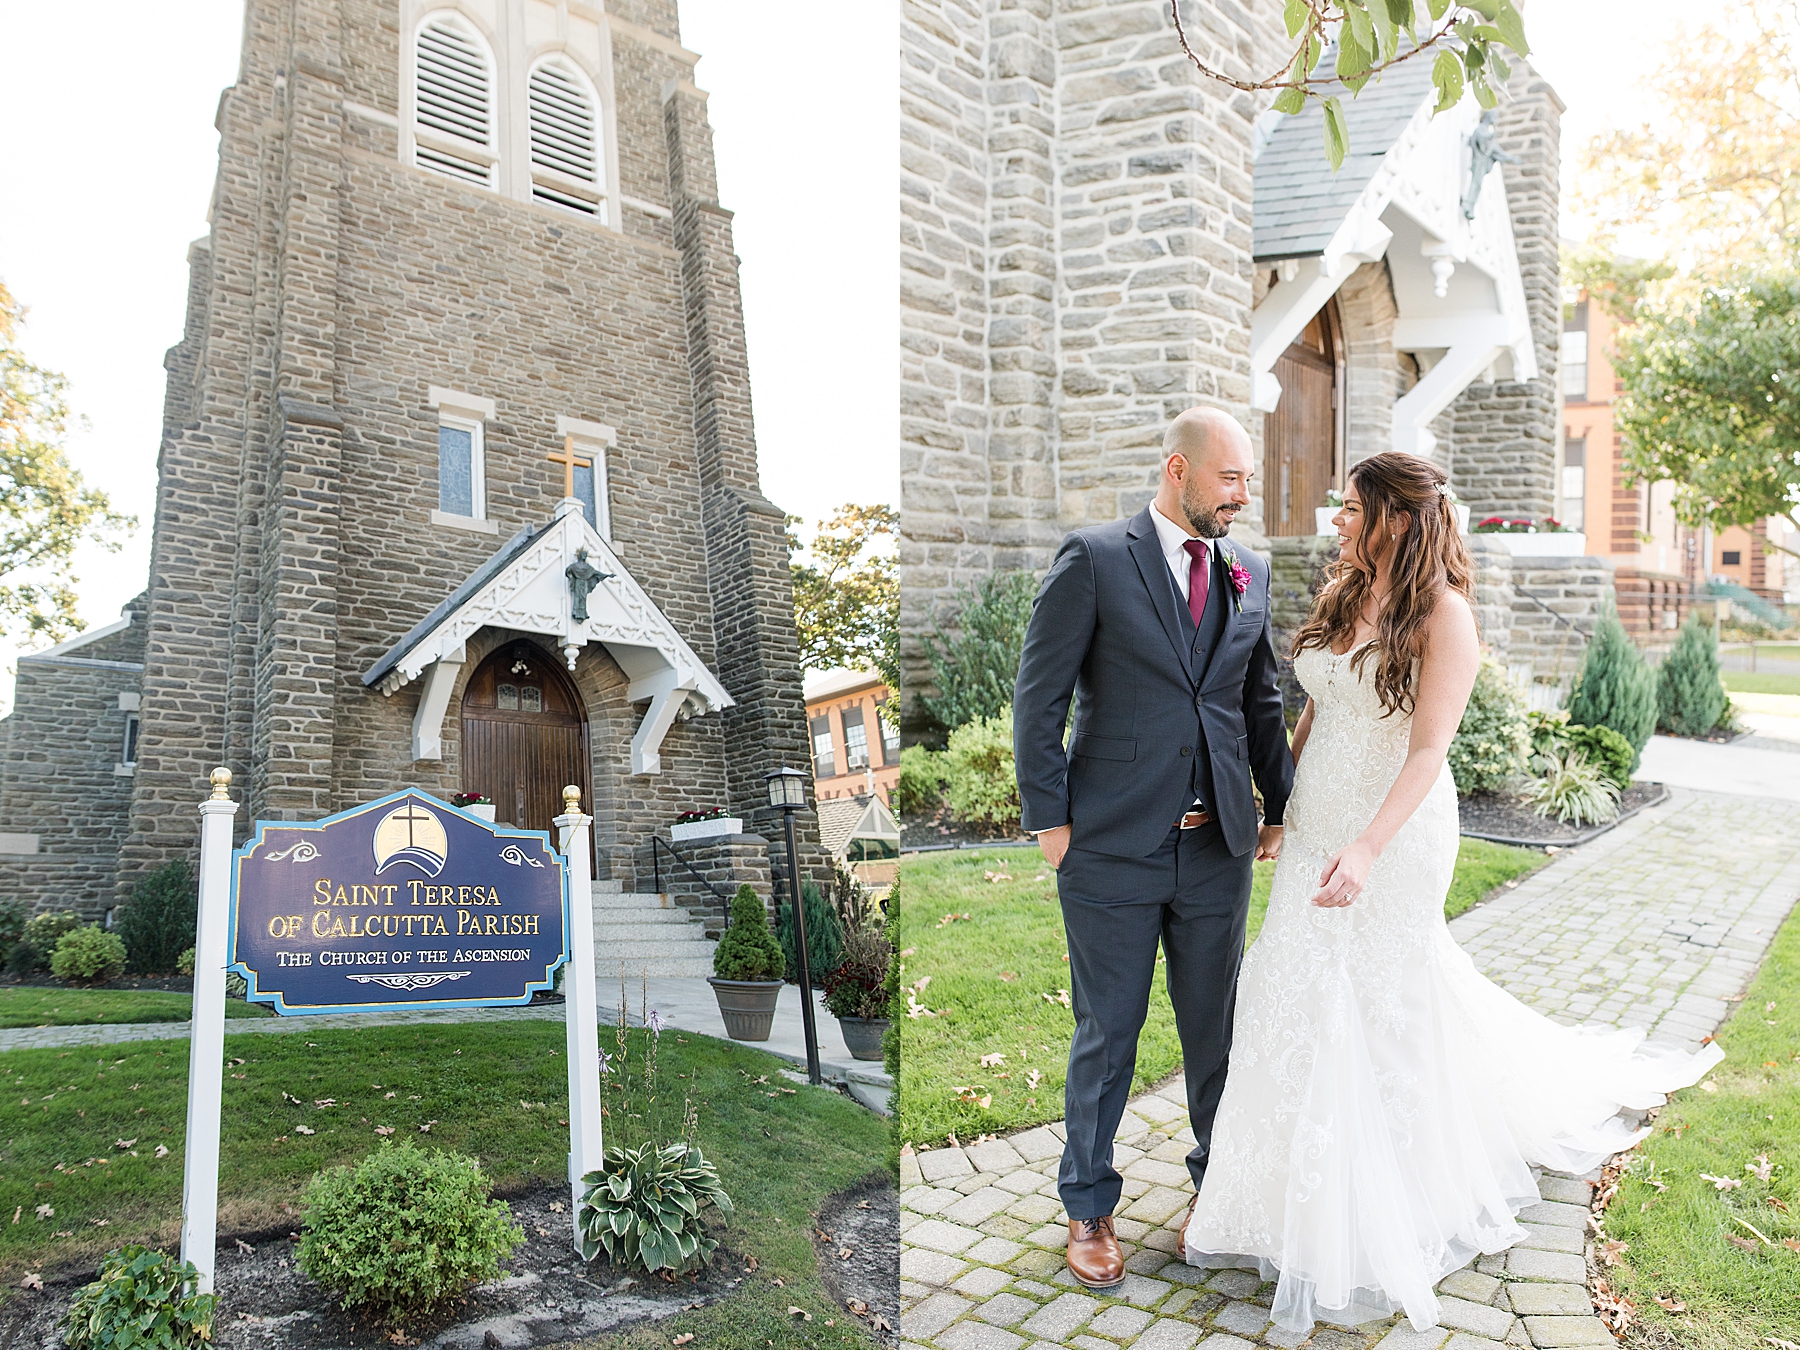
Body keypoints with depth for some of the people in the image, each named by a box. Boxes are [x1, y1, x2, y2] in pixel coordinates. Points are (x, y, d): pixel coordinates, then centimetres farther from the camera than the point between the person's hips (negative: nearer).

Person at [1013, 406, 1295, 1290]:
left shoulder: (1250, 573, 8)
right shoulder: (1093, 560, -7)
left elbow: (1263, 703, 15)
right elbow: (1039, 696, -7)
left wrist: (1281, 806, 12)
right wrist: (1050, 819, -10)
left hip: (1219, 848, 4)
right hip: (1112, 849, -4)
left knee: (1215, 1029, 16)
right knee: (1107, 1036, 9)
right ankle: (1088, 1207, 29)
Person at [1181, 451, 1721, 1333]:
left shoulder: (1442, 614, -14)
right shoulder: (1339, 598, 6)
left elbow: (1429, 750, -21)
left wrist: (1367, 849, -31)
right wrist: (1279, 804, 15)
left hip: (1396, 834, -6)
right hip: (1316, 827, 7)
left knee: (1380, 1002, 5)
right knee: (1301, 992, 12)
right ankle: (1309, 1193, 33)